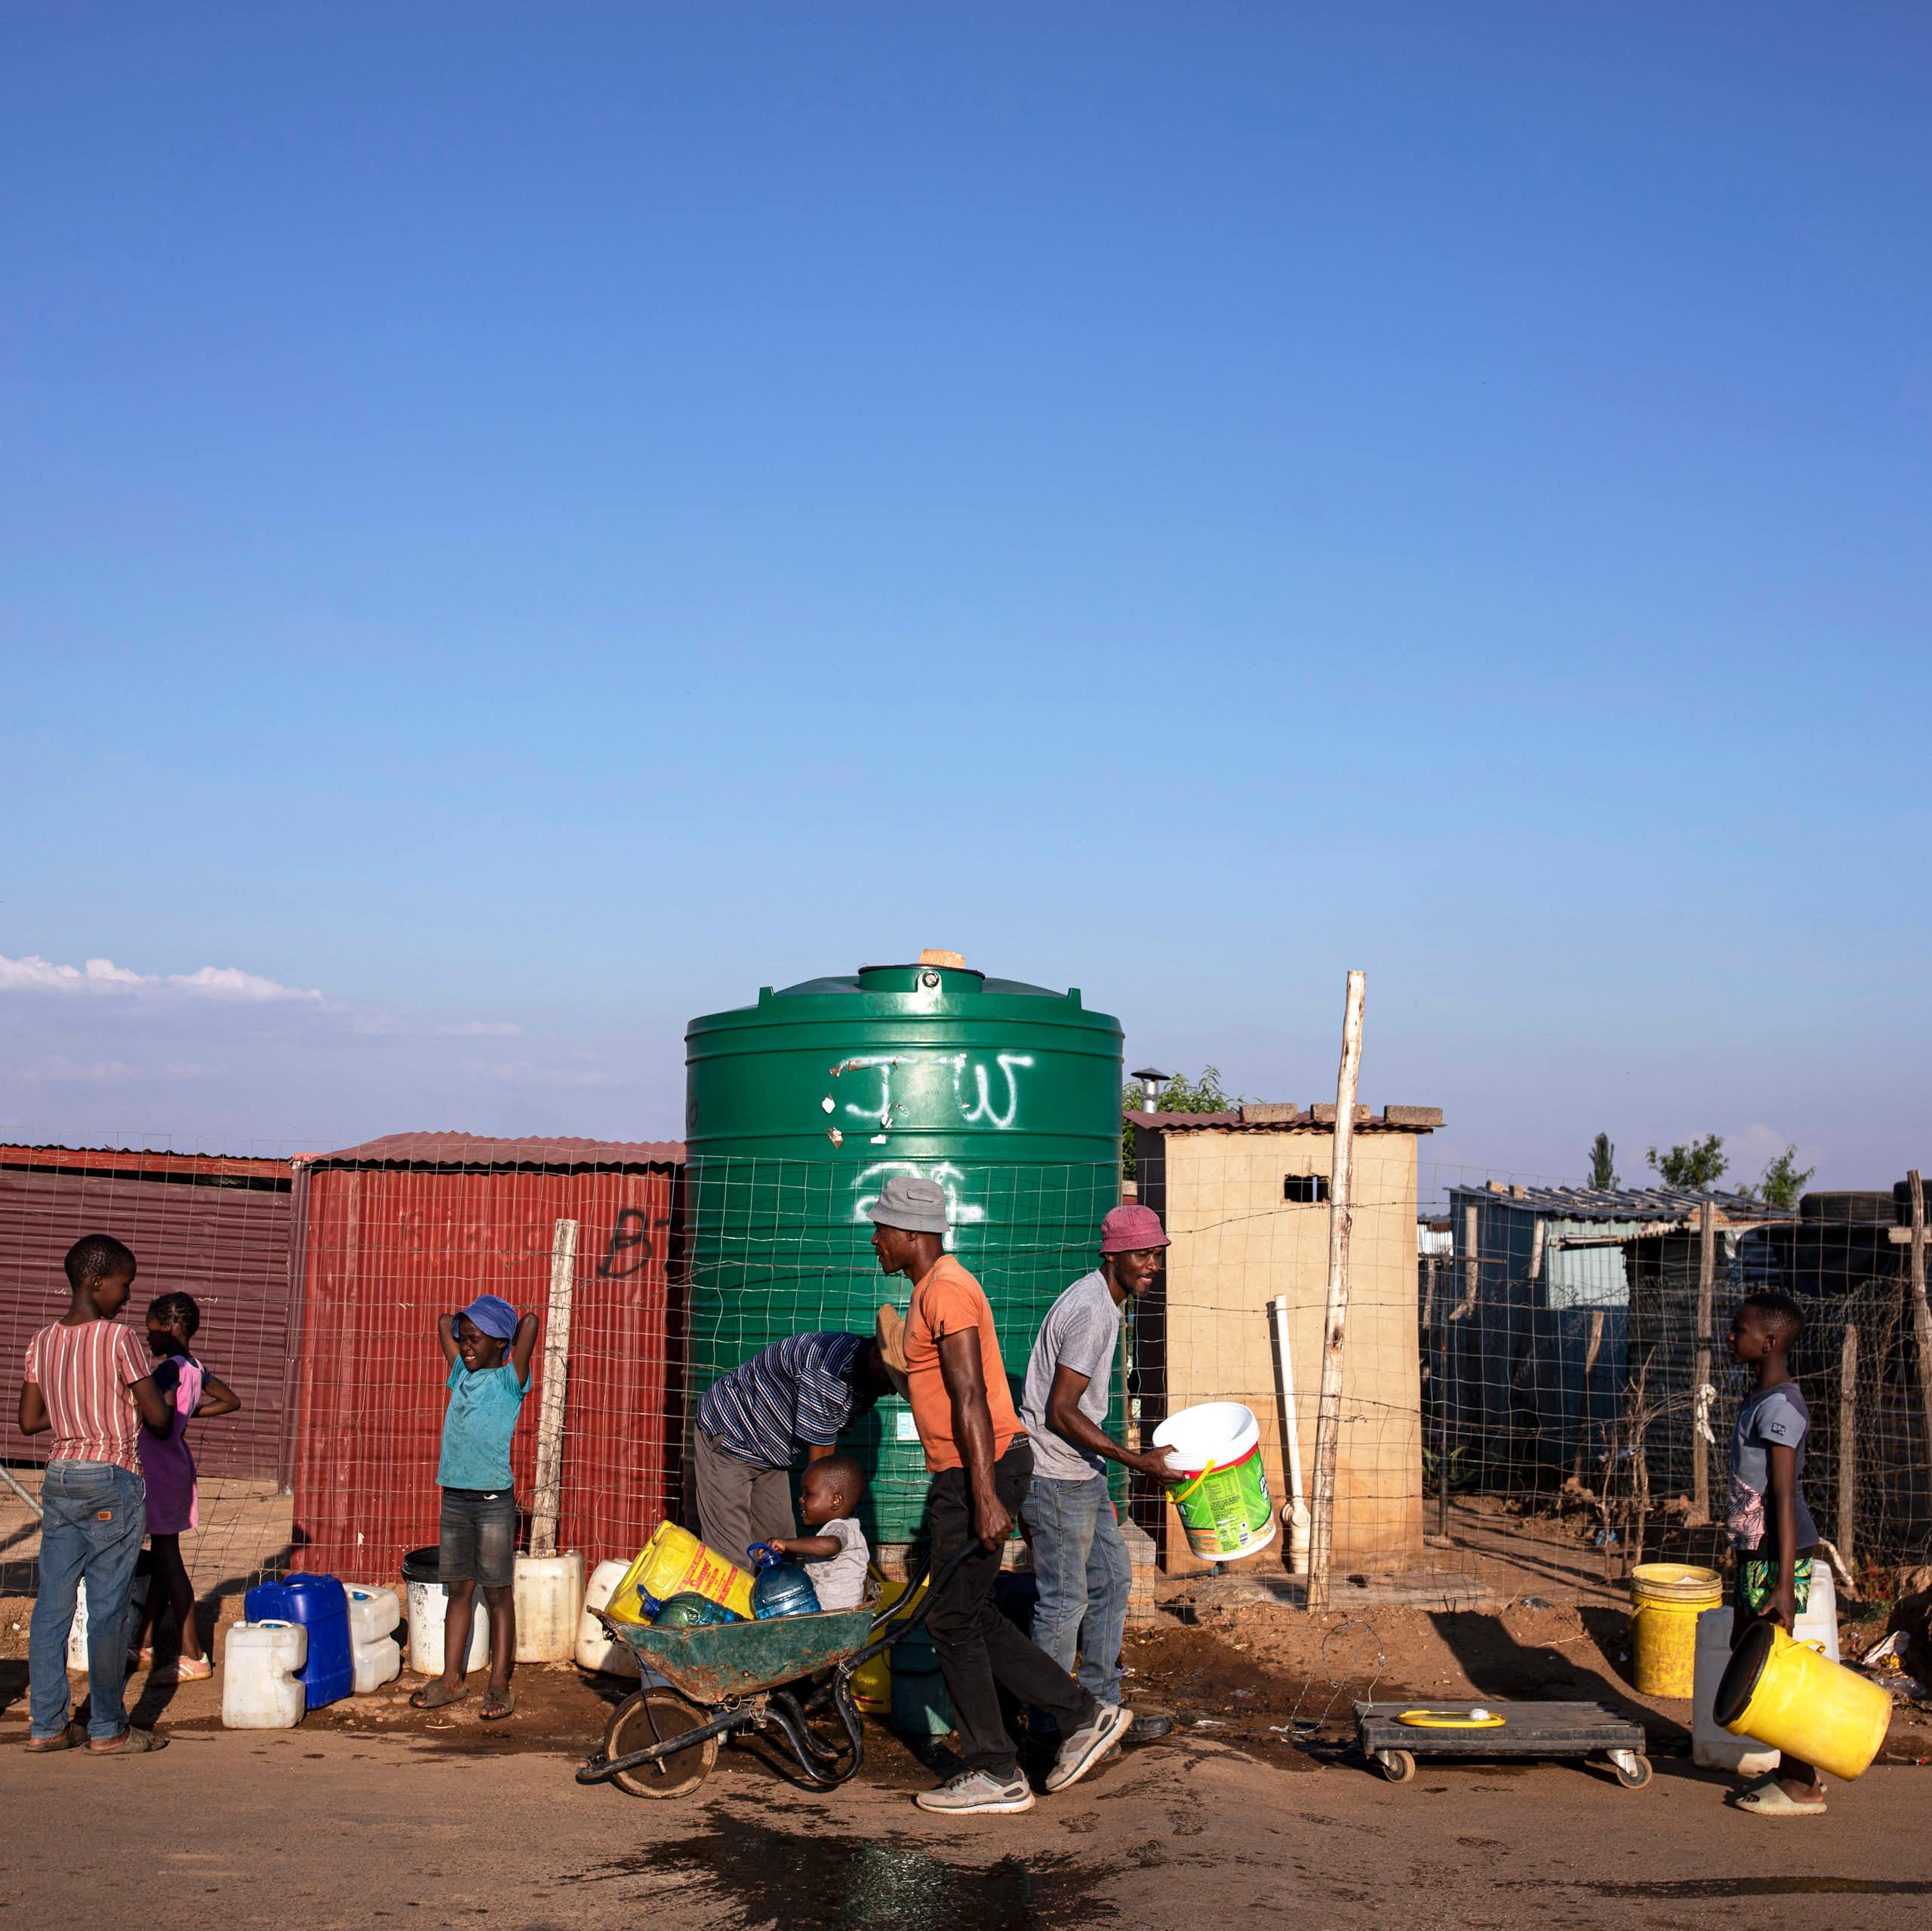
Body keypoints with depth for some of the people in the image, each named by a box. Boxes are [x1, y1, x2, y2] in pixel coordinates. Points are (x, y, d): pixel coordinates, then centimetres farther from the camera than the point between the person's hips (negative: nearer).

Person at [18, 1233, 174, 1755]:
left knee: (53, 1602, 9)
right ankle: (108, 1729, 7)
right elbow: (157, 1418, -10)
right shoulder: (118, 1339, -13)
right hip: (112, 1481, -6)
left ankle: (45, 1724, 13)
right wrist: (164, 1407, 12)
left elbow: (29, 1421, 10)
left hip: (59, 1476, 6)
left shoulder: (42, 1342, 6)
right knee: (109, 1608, 0)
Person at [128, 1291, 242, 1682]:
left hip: (160, 1471, -9)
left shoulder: (168, 1369, -19)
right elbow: (231, 1401, 19)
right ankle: (142, 1647, 25)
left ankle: (193, 1657, -1)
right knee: (163, 1560, 15)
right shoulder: (195, 1369, 8)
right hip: (178, 1468, 9)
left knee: (168, 1561, -4)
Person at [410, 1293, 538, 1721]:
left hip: (493, 1500, -5)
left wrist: (504, 1328, 2)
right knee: (459, 1589, 11)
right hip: (455, 1497, 5)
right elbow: (444, 1323, 22)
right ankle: (451, 1679, 18)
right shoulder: (461, 1373, 11)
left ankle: (499, 1685, 4)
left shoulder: (510, 1381, -5)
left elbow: (530, 1322, -16)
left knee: (498, 1593, 0)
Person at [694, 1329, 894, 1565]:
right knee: (732, 1555, -14)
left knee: (781, 1543, 5)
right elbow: (819, 1461, -28)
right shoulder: (830, 1371, -36)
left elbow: (830, 1441, 1)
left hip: (772, 1453, 9)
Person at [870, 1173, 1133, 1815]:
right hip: (963, 1473, 10)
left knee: (952, 1618, -2)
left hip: (982, 1470, -10)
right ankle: (1084, 1715, 18)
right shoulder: (934, 1291, 16)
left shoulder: (947, 1292, -16)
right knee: (971, 1615, 14)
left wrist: (985, 1496, -27)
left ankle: (995, 1775, 6)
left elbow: (970, 1397, -23)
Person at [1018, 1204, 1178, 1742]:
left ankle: (1102, 1707, 26)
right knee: (1065, 1601, -2)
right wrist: (1135, 1461, -22)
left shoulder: (1101, 1301, 11)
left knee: (1112, 1579, 16)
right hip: (1058, 1479, -10)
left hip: (1081, 1475, 10)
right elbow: (1060, 1412, -24)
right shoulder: (1093, 1312, -21)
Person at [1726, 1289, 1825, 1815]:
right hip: (1755, 1550, 10)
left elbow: (1784, 1496, -22)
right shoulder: (1761, 1399, 12)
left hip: (1777, 1554, -10)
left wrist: (1783, 1583, -25)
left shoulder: (1779, 1407, -19)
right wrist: (1750, 1567, 25)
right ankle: (1797, 1767, 26)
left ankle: (1801, 1787, 8)